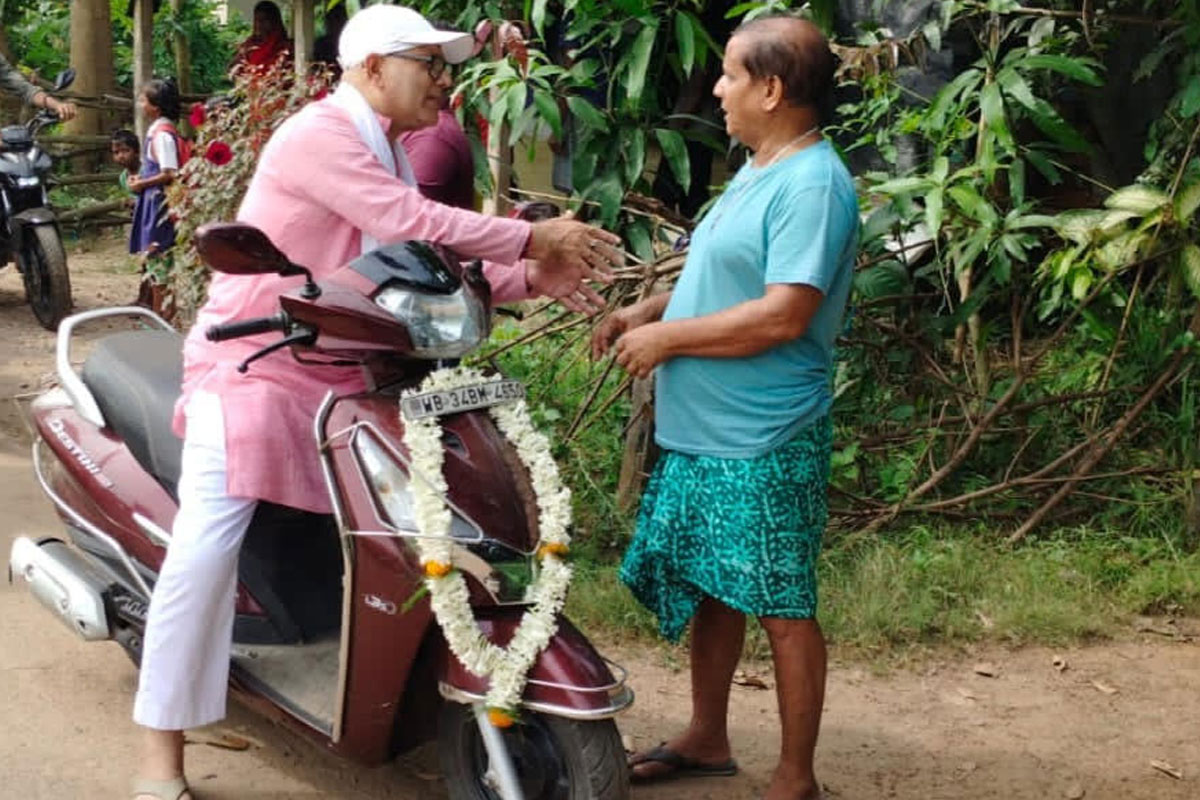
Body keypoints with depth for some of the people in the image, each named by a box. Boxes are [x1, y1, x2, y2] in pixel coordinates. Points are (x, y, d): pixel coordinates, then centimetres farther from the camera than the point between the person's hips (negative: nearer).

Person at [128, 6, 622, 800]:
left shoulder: (386, 155, 14)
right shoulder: (319, 134, -17)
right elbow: (409, 224, -25)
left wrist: (528, 279, -1)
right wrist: (533, 237, -19)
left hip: (340, 376, 9)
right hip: (253, 368, -9)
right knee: (206, 548, -16)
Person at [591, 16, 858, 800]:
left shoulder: (813, 184, -19)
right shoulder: (756, 172, 13)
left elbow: (783, 315, -26)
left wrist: (667, 338, -18)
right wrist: (646, 310, 9)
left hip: (760, 446, -10)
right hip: (702, 433, 10)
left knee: (783, 609, 2)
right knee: (706, 589, 19)